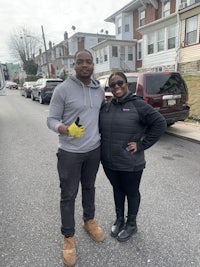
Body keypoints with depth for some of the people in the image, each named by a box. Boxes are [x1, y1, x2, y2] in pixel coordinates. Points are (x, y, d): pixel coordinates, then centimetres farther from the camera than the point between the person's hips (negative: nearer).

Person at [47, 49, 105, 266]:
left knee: (89, 188, 21)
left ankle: (89, 221, 45)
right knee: (68, 195, 8)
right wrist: (66, 129, -29)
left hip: (94, 150, 5)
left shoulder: (99, 90, 5)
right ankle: (68, 237, 29)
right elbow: (51, 119, -11)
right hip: (70, 152, -4)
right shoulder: (63, 89, -11)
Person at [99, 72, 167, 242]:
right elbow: (99, 128, 16)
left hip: (130, 164, -5)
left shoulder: (138, 105, -12)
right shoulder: (106, 107, 4)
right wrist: (100, 147, 3)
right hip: (109, 162, 5)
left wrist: (142, 144, -16)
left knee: (131, 192, 16)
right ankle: (119, 219, 45)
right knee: (117, 189, 22)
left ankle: (131, 224, 39)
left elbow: (160, 123, -14)